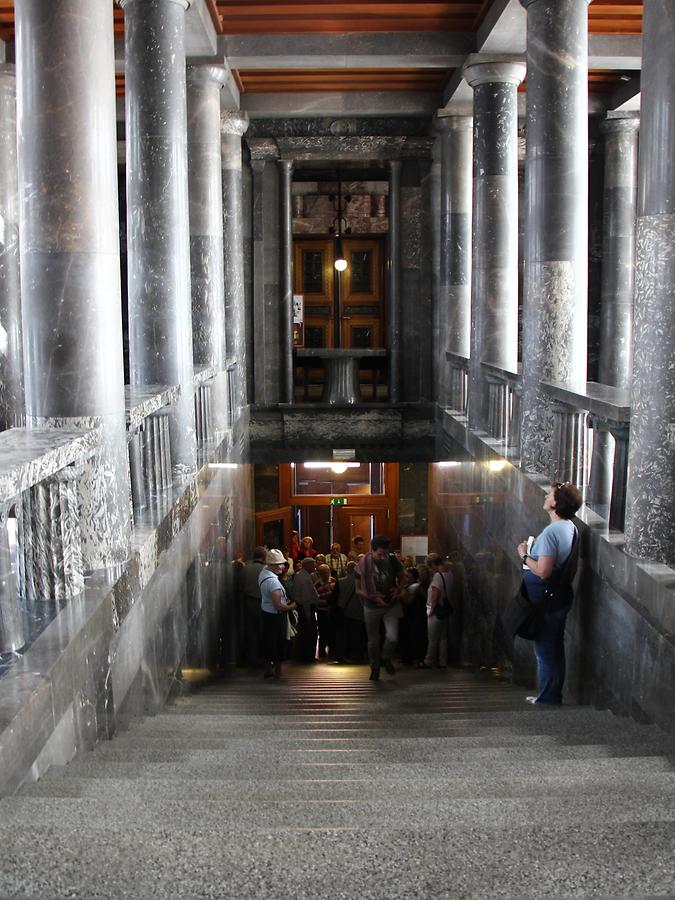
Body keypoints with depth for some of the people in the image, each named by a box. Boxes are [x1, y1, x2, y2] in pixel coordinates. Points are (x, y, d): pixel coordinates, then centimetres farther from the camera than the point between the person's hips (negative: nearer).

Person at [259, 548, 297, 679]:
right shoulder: (273, 581, -30)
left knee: (268, 642, 20)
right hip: (276, 616, -9)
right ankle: (277, 671, 18)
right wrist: (291, 606, -12)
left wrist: (285, 600, 10)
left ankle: (268, 668, 33)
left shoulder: (264, 572, 0)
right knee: (278, 643, 6)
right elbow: (278, 606, -29)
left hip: (266, 613, 9)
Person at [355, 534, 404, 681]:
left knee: (392, 637, -14)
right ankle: (375, 669, 33)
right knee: (373, 641, 10)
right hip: (371, 607, 0)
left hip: (391, 606, 0)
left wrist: (397, 589, -11)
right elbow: (358, 590, -5)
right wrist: (373, 597, -19)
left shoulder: (392, 560, -10)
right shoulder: (363, 564, -14)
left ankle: (386, 658, 18)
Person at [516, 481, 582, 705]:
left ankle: (547, 700, 9)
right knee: (555, 650, 17)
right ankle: (554, 696, 27)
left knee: (545, 652, 1)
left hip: (546, 601, -9)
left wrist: (524, 556, -11)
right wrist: (533, 554, 14)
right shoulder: (571, 528, 7)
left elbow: (543, 571, -27)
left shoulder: (551, 531, -22)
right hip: (561, 597, 10)